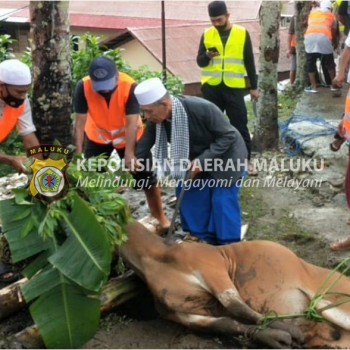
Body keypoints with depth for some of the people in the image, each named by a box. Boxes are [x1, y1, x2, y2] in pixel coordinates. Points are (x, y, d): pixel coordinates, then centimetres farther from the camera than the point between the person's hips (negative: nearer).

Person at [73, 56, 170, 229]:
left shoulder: (130, 86, -33)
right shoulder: (83, 87, -28)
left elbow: (132, 122, -32)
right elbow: (80, 122, -24)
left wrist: (129, 152, -37)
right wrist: (79, 152, -27)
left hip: (128, 136, -1)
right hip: (97, 136, 2)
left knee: (146, 177, 4)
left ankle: (159, 216, 23)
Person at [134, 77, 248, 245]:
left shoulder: (201, 108, -36)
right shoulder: (155, 119, -18)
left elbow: (228, 136, -28)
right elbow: (144, 145, -9)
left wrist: (202, 160, -34)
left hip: (226, 155, -7)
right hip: (197, 158, 7)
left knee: (223, 200, -10)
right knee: (188, 193, 4)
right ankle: (203, 239, 19)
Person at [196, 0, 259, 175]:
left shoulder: (242, 33, 2)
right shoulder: (207, 34, 5)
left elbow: (249, 62, 5)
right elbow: (199, 61, 4)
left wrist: (254, 87, 5)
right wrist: (207, 56, -18)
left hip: (234, 87, -1)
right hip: (211, 87, 2)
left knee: (240, 125, 1)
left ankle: (246, 160, 10)